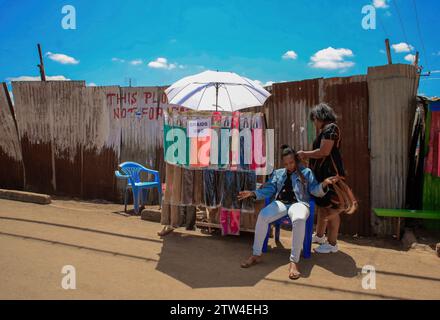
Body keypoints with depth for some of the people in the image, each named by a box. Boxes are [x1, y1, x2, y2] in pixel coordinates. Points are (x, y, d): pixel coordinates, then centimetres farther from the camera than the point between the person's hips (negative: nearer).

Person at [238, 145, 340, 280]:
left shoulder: (306, 172, 16)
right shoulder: (278, 173, 24)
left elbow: (315, 190, 6)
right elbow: (269, 190, 16)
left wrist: (324, 184, -16)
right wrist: (253, 193, 0)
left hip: (298, 203, -2)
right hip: (280, 203, 3)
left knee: (299, 220, -40)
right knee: (262, 216, -29)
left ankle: (294, 261, -36)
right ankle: (256, 255, -17)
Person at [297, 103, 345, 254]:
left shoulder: (330, 128, -13)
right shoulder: (325, 130, 17)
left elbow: (324, 151, -22)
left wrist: (305, 154, -12)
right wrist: (307, 156, 8)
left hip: (330, 173, -10)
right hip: (322, 173, 10)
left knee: (331, 209, -3)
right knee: (321, 206, 19)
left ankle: (332, 244, 5)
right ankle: (319, 236, 33)